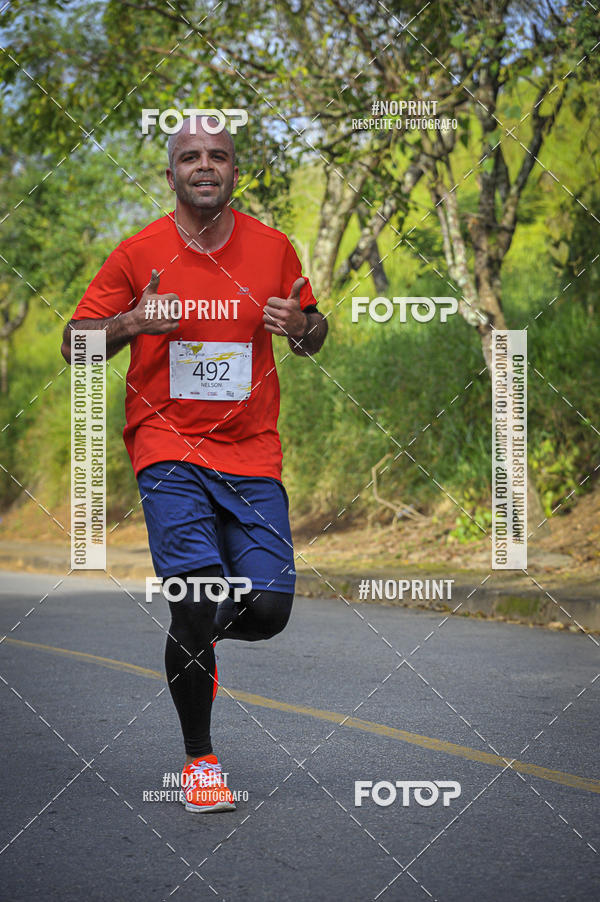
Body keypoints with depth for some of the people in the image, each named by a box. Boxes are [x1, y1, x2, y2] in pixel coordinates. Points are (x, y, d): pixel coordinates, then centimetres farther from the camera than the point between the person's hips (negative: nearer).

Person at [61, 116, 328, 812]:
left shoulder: (273, 248, 5)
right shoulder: (139, 254, -1)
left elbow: (314, 335, 18)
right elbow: (74, 346, 4)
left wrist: (300, 326, -6)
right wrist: (131, 322, -16)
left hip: (252, 452, 3)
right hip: (169, 446, -2)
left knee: (268, 609, -6)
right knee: (197, 595, -16)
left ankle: (194, 637, 32)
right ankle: (198, 759, 4)